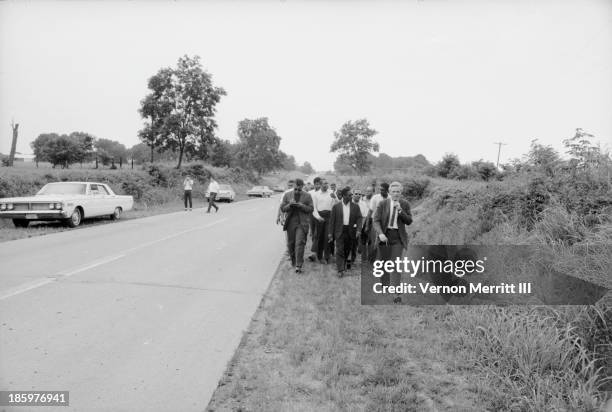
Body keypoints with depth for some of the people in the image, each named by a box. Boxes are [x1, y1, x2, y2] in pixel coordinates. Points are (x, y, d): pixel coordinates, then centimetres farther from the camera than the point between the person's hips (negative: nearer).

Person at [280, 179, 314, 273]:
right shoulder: (287, 195, 7)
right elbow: (282, 208, 5)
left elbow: (310, 209, 0)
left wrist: (301, 206, -16)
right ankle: (293, 261, 30)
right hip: (290, 222, 3)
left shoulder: (307, 196, 3)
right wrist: (290, 205, -14)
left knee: (299, 243, -11)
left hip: (302, 223, -3)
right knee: (290, 243, 10)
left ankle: (298, 266, -10)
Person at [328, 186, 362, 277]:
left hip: (350, 232, 2)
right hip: (339, 232, -2)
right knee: (340, 251, -8)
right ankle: (340, 270, -7)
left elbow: (359, 218, 1)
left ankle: (343, 264, 35)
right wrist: (330, 233, -2)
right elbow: (332, 220, 2)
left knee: (347, 250, 12)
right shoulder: (336, 206, 0)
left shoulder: (355, 207, 4)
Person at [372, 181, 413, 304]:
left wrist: (400, 210, -17)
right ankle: (383, 285, 34)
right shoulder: (382, 203, -3)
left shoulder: (405, 204, 2)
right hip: (385, 235, 1)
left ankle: (396, 293, -5)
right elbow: (376, 220, -6)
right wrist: (380, 233, -21)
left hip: (398, 237, 0)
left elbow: (409, 221, -3)